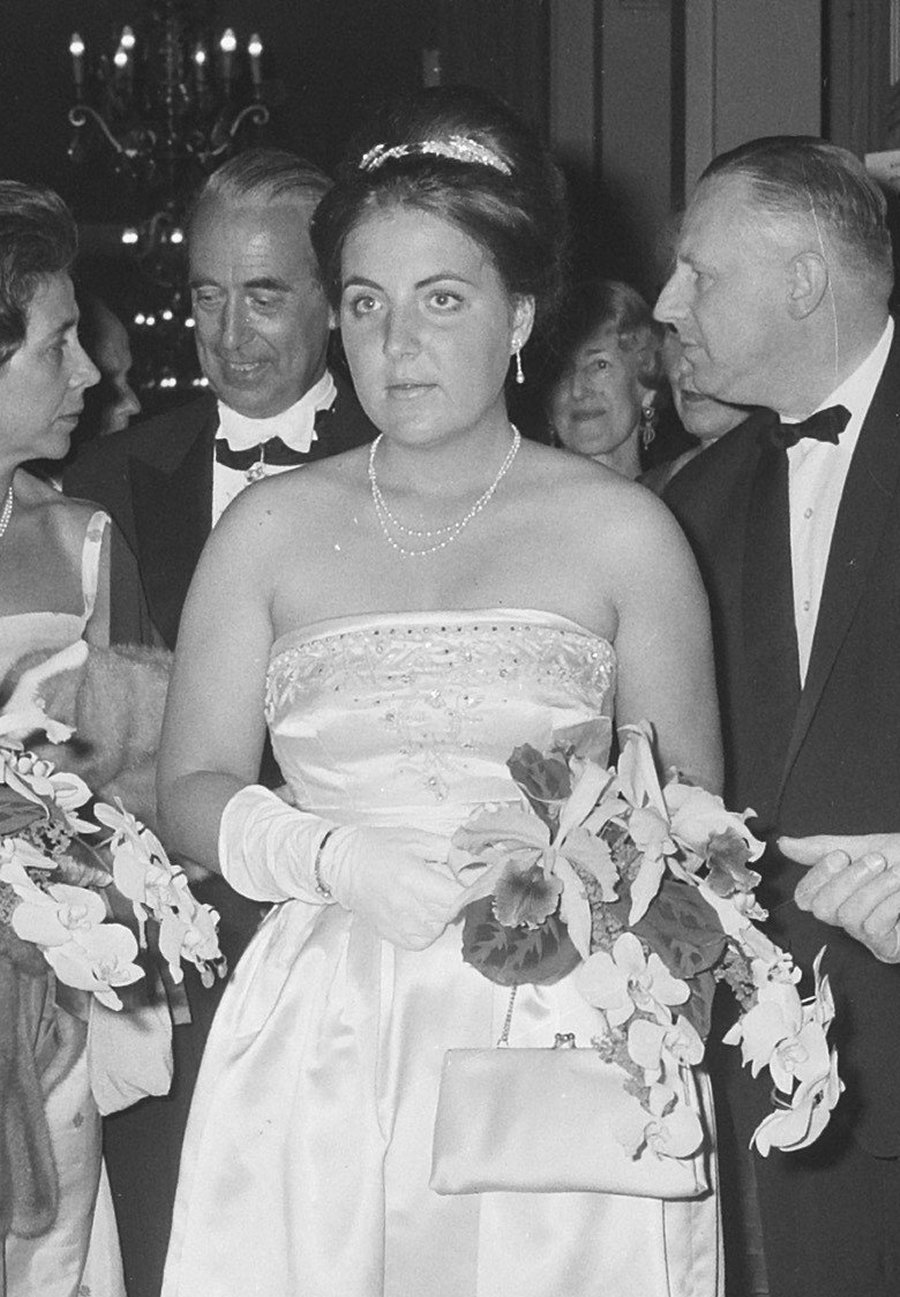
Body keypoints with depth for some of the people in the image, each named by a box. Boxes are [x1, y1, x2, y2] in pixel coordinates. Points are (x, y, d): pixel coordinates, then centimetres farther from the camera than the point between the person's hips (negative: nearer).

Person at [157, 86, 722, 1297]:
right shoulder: (271, 528, 7)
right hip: (326, 1050, 1)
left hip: (562, 1045, -1)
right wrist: (327, 855, -12)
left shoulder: (623, 530, 2)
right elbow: (193, 790, 5)